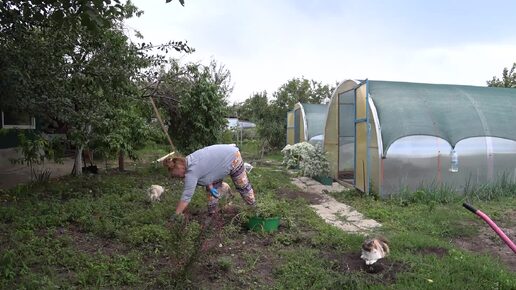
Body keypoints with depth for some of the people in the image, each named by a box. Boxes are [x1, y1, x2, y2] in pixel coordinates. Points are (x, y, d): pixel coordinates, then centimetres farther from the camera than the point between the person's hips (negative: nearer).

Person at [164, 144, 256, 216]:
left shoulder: (192, 171, -32)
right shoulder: (188, 161, -6)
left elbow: (186, 197, -30)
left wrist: (176, 215, -26)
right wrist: (210, 187, -9)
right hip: (221, 158, 9)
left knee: (242, 186, 9)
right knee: (214, 185, 8)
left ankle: (254, 207, 31)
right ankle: (212, 213, 23)